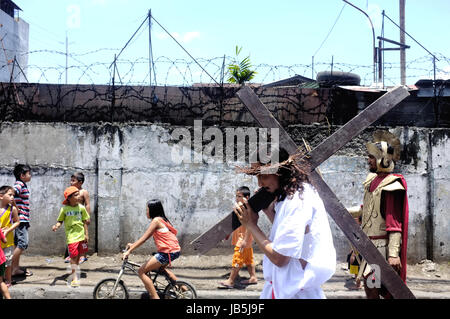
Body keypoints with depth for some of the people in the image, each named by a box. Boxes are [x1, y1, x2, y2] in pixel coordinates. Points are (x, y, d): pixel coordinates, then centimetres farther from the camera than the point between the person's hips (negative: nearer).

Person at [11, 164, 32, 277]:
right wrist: (15, 207, -24)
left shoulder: (23, 185, 16)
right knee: (23, 243, -9)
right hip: (20, 218, -10)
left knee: (19, 244, 13)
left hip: (23, 219, 10)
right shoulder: (19, 184, -12)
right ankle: (12, 268, -2)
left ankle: (16, 268, 20)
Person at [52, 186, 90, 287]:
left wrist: (86, 234, 6)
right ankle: (74, 278, 1)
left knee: (78, 255, 14)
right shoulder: (64, 209, -6)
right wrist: (56, 226, -19)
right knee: (73, 256, -7)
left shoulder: (81, 208, 0)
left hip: (81, 235, 3)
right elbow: (60, 221, 3)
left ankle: (75, 271, 36)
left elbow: (84, 222, 7)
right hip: (71, 236, -3)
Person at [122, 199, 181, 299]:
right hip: (175, 251, 10)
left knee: (141, 271, -4)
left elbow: (143, 238, -14)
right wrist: (133, 245, 20)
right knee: (159, 267, 36)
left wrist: (129, 251, -10)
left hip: (168, 252, -10)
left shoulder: (156, 220, -12)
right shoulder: (162, 220, 16)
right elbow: (146, 237, 21)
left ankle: (155, 297, -4)